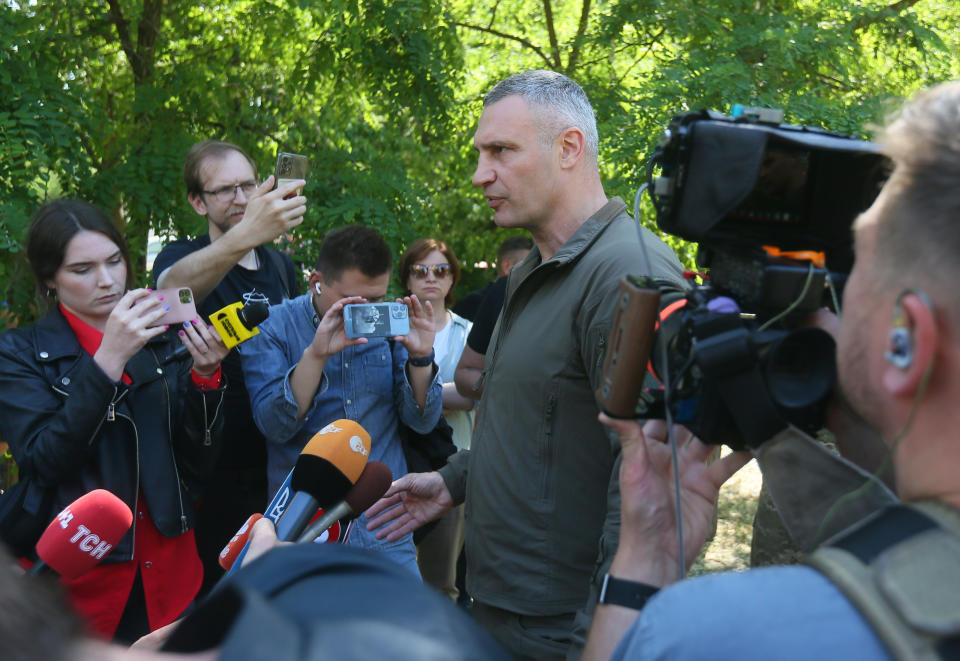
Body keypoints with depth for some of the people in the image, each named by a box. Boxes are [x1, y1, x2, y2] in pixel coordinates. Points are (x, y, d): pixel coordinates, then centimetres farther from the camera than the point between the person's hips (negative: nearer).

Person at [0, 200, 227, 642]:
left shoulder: (160, 342, 3)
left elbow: (199, 462, 0)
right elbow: (44, 462, -20)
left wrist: (204, 377, -16)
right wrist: (108, 359, -27)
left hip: (169, 569, 3)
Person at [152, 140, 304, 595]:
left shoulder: (282, 266, 11)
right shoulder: (183, 257, -7)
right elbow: (171, 288, -34)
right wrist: (245, 235, -50)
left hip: (276, 459, 5)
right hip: (214, 467, -5)